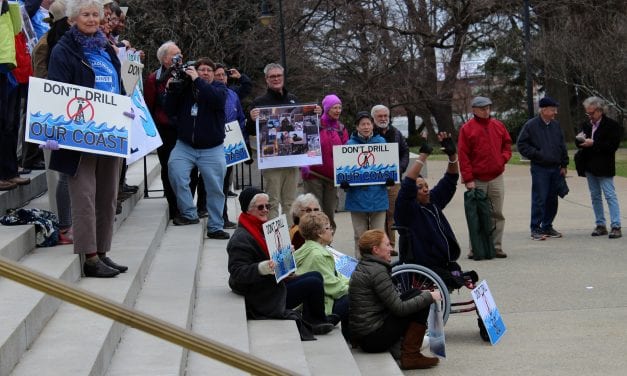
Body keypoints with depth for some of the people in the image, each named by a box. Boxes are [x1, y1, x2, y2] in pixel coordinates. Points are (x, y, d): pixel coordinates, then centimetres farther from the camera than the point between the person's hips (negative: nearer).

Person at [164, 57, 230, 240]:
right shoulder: (184, 87, 5)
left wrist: (197, 80, -23)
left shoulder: (219, 87, 1)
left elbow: (217, 98, -23)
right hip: (185, 145, 1)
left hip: (212, 148, -1)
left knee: (215, 187, 0)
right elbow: (171, 111, 2)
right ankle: (189, 213, -9)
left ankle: (215, 227, 11)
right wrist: (171, 89, -11)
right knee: (175, 171, -23)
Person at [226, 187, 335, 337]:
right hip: (262, 299, -11)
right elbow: (237, 272, -27)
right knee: (314, 284, -12)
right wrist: (262, 268, -42)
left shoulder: (261, 228, 13)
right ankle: (318, 321, 12)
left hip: (273, 284, 11)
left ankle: (309, 323, 12)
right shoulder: (241, 239, -20)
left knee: (316, 276, 11)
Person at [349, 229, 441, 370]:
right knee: (423, 305, -6)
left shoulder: (363, 267, 13)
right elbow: (399, 308, -18)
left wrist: (422, 295, 15)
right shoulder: (377, 271, -18)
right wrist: (428, 297, -8)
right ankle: (410, 356, -1)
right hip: (373, 338, -10)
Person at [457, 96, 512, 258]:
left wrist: (503, 158, -1)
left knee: (497, 214, 3)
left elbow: (507, 143, 20)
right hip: (477, 180, -3)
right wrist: (468, 179, -11)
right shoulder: (467, 128, -2)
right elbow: (463, 155, -6)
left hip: (496, 178, 3)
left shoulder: (498, 126, 10)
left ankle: (496, 246, 8)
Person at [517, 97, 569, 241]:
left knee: (552, 199, 10)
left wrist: (564, 165, 11)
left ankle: (547, 226, 20)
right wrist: (536, 154, -12)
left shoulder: (556, 125, 11)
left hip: (555, 169, 6)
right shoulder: (531, 125, -6)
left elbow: (562, 146, 16)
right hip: (540, 169, -6)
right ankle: (535, 229, 0)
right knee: (539, 199, -7)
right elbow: (521, 144, -6)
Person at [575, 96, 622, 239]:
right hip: (590, 167, 7)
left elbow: (613, 145, -16)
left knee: (610, 195, -7)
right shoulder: (586, 125, 11)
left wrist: (593, 144, -21)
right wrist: (580, 141, -7)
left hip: (603, 167, -7)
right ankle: (600, 225, 17)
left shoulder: (611, 125, -8)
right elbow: (581, 145, 18)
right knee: (595, 197, 10)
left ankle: (615, 226, -7)